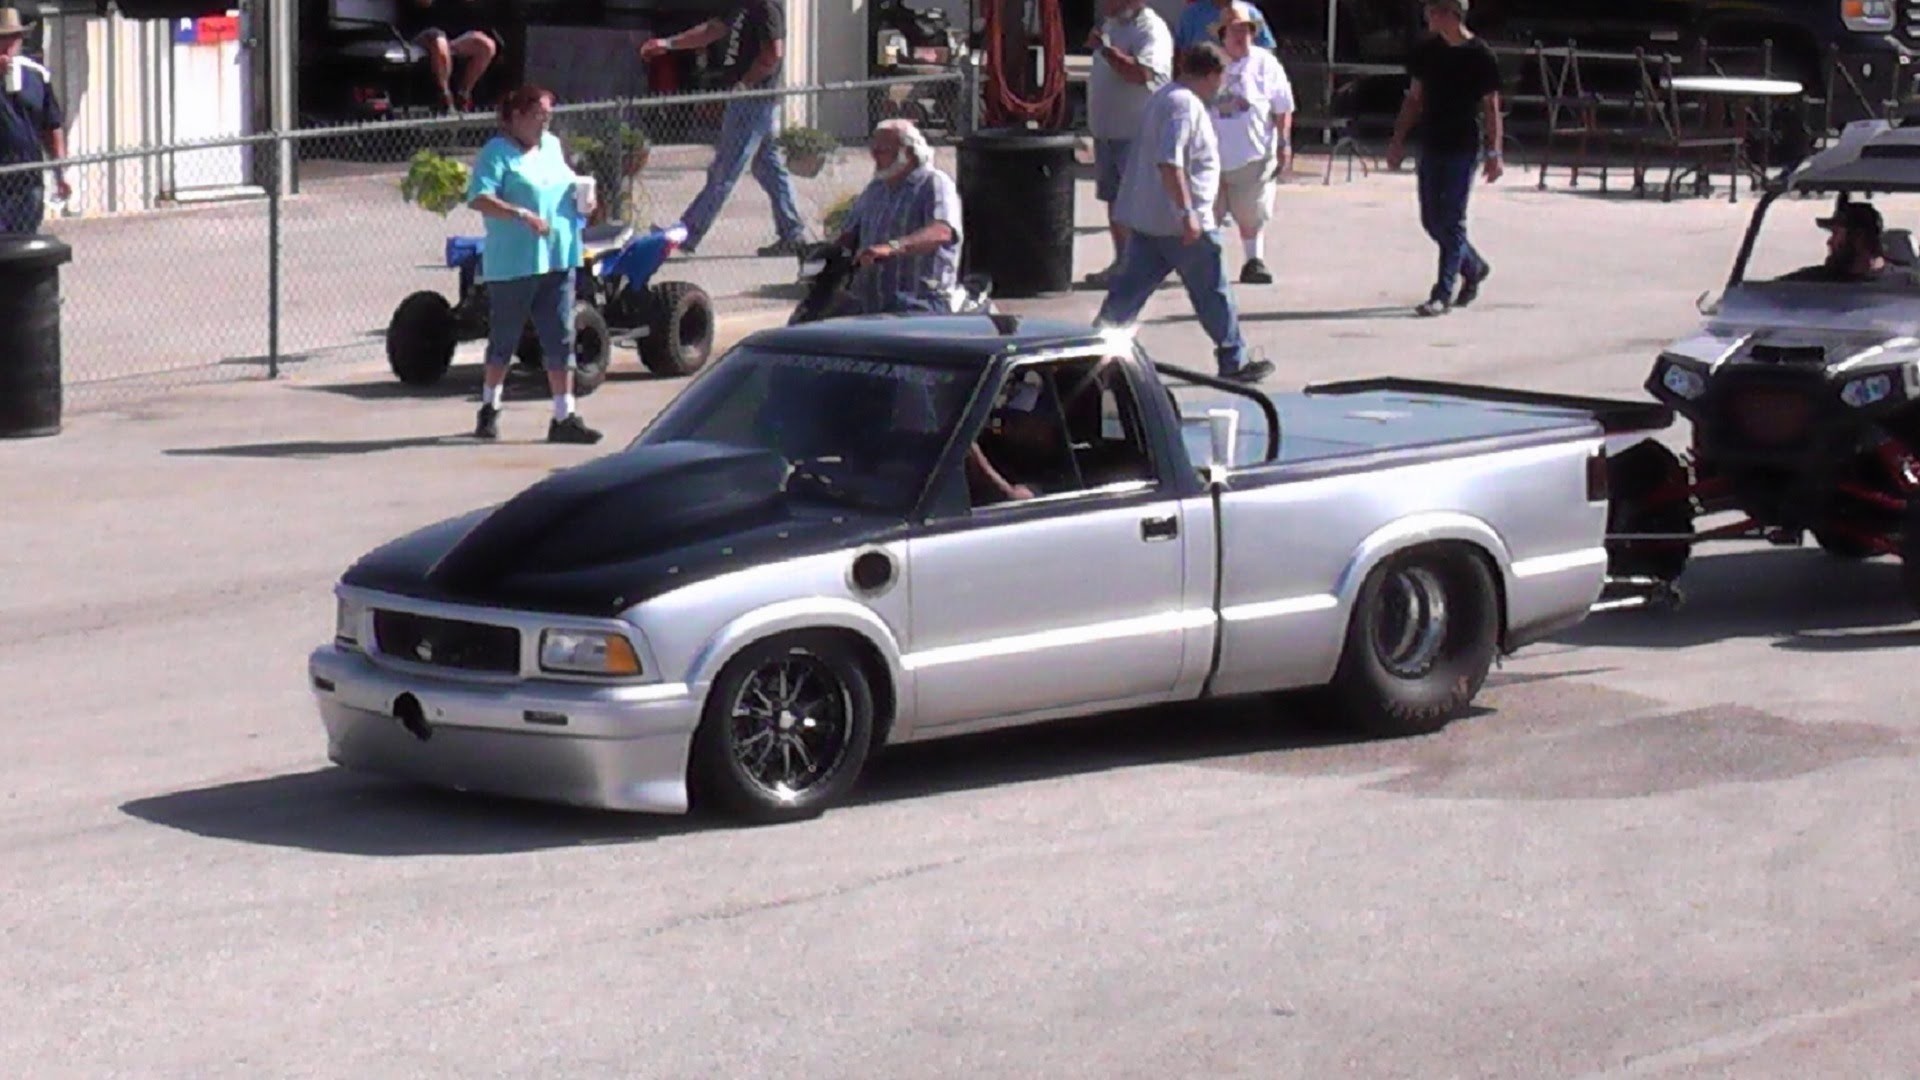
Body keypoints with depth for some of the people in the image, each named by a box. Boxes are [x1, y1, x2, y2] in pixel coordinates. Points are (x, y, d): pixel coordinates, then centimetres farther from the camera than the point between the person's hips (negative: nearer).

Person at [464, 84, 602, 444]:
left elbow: (566, 185, 26)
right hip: (512, 263, -6)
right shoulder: (498, 152, -10)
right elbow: (479, 198, -21)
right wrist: (522, 215, -31)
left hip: (558, 259, 6)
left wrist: (580, 203, 4)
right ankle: (489, 409, 25)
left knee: (560, 339, 1)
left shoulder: (552, 146, 13)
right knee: (504, 339, 8)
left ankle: (565, 417, 2)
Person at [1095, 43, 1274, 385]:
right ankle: (1233, 361, 11)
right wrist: (1187, 212, -28)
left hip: (1143, 218, 9)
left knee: (1129, 289, 8)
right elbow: (1169, 162, -27)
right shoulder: (1186, 105, -17)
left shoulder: (1164, 97, 16)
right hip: (1182, 224, -9)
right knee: (1212, 293, 3)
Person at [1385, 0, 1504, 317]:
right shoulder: (1426, 51, 7)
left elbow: (1491, 107, -5)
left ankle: (1443, 294, -4)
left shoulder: (1479, 56, -8)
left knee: (1452, 220, -7)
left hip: (1463, 148, -6)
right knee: (1432, 220, 10)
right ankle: (1474, 267, 32)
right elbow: (1415, 98, 15)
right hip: (1431, 145, 6)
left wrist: (1494, 153, -9)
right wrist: (1398, 139, 10)